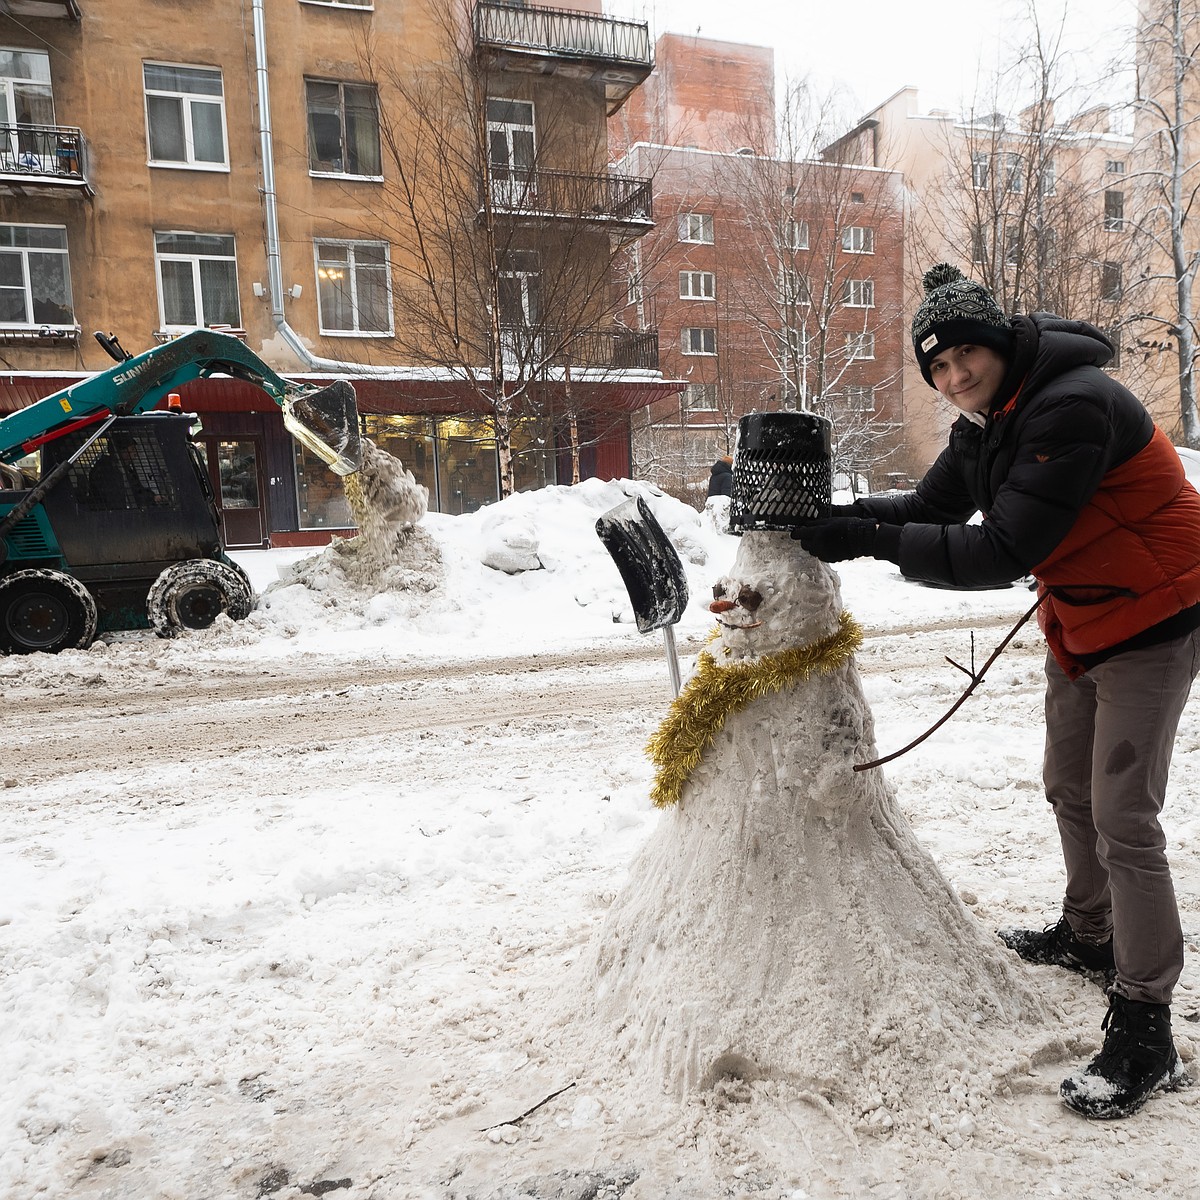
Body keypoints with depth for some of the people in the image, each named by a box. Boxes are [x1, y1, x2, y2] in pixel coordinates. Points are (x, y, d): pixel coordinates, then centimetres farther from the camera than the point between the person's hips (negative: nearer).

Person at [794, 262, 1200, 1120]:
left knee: (1123, 821, -9)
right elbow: (929, 506, 1)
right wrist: (834, 516, -13)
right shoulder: (989, 421, 2)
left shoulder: (1073, 406, -29)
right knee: (1069, 789, 20)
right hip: (1077, 620, 10)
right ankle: (1090, 935, 42)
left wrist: (872, 540, -34)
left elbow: (1004, 552, -33)